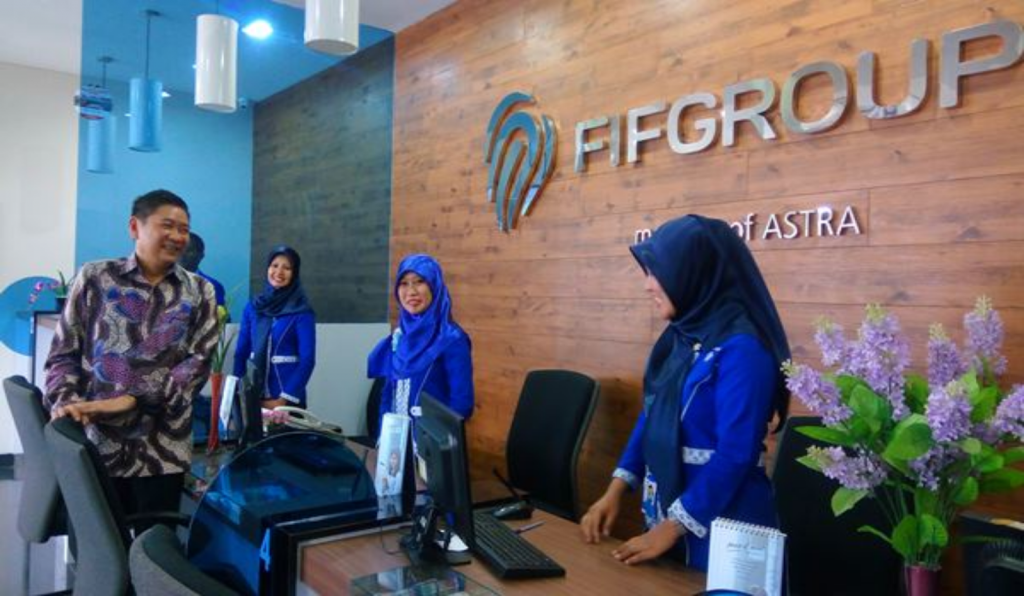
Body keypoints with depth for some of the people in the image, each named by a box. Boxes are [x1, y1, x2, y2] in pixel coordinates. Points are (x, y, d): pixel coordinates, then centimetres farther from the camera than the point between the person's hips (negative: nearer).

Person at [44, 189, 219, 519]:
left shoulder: (199, 292, 7)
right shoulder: (94, 278, 6)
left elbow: (198, 361, -4)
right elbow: (64, 352, 6)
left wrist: (132, 401, -15)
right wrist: (66, 401, -14)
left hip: (162, 450, 1)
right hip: (94, 442, 0)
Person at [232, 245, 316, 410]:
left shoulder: (302, 312, -8)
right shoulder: (252, 307, 5)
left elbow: (307, 359, -11)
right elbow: (241, 351, 6)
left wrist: (284, 399, -15)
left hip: (287, 396, -3)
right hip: (254, 394, 4)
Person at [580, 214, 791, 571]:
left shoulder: (741, 347, -21)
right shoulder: (680, 335, 3)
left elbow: (735, 453, -22)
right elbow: (650, 417, 9)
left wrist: (674, 525, -18)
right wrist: (617, 489, 2)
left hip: (720, 522, -7)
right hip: (665, 507, 8)